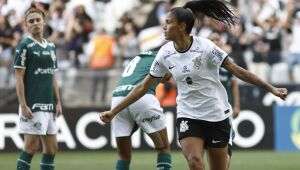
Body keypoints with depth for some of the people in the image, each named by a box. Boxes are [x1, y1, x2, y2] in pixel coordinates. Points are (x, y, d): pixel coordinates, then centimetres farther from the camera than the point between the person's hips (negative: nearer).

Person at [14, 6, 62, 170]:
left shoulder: (50, 46, 14)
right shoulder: (25, 45, -7)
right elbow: (19, 77, -10)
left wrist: (58, 102, 12)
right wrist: (23, 105, -16)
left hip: (49, 106, 7)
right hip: (32, 106, -7)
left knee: (51, 147, 7)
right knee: (31, 146, -9)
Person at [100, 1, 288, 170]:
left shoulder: (205, 47, -16)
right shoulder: (165, 53, -3)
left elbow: (237, 70, -13)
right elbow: (143, 87, 6)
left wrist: (271, 88, -17)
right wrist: (114, 111, 5)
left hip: (216, 115, -2)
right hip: (188, 116, 3)